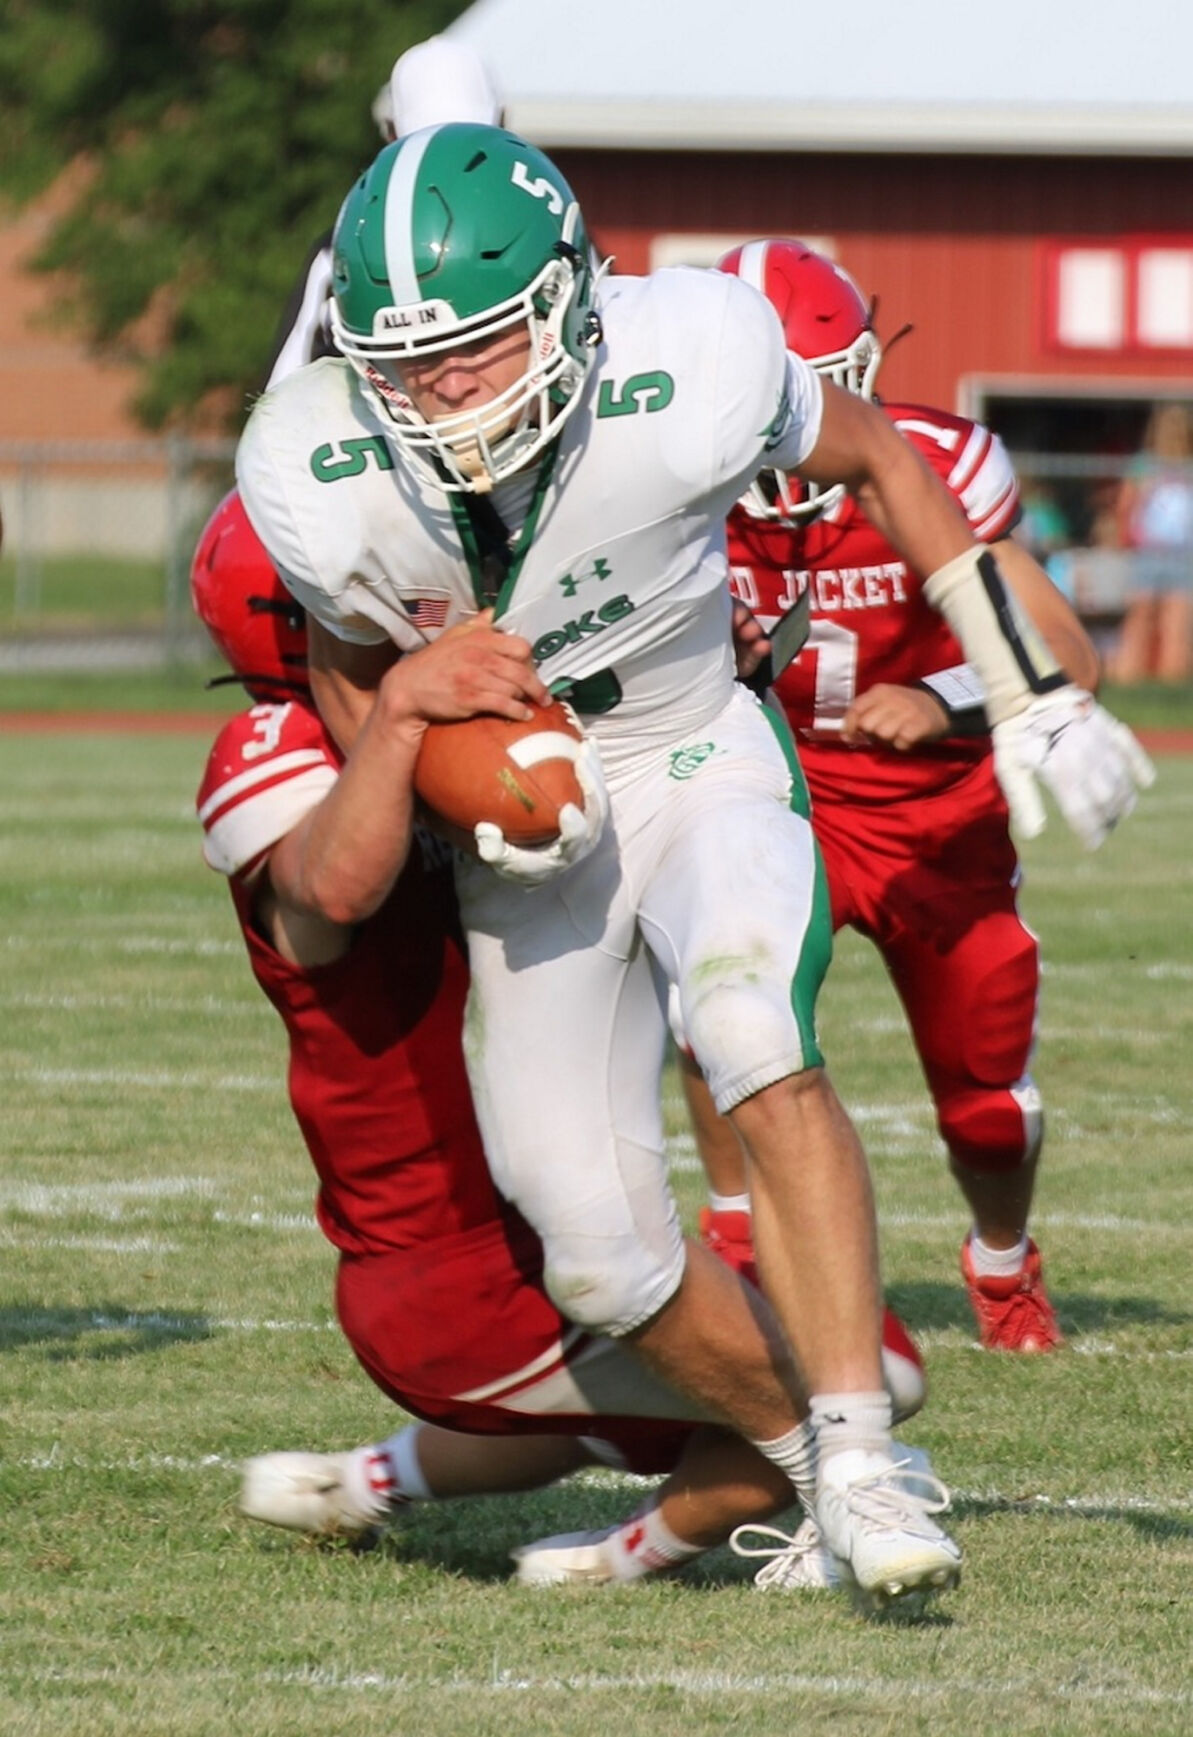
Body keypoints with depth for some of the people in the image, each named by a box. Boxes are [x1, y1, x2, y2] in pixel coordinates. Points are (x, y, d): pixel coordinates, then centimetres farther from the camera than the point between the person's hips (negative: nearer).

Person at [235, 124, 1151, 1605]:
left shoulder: (687, 382, -28)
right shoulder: (325, 481, -24)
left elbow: (877, 459, -6)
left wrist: (1031, 699, -2)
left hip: (700, 762, -2)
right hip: (525, 826, 2)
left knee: (756, 1042, -33)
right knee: (601, 1259, -3)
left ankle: (860, 1458, -29)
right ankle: (794, 1471, 21)